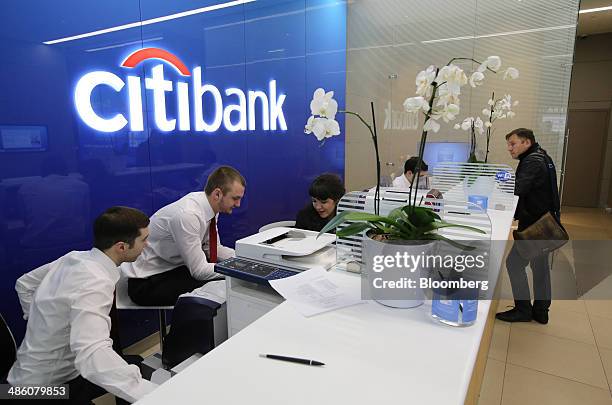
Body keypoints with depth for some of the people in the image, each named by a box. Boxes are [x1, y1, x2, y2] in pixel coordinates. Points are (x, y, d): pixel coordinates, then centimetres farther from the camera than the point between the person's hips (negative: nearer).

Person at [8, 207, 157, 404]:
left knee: (136, 365, 12)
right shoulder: (95, 283, -32)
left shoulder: (74, 258, -5)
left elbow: (24, 284, 12)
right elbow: (92, 355, -44)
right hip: (50, 385, -8)